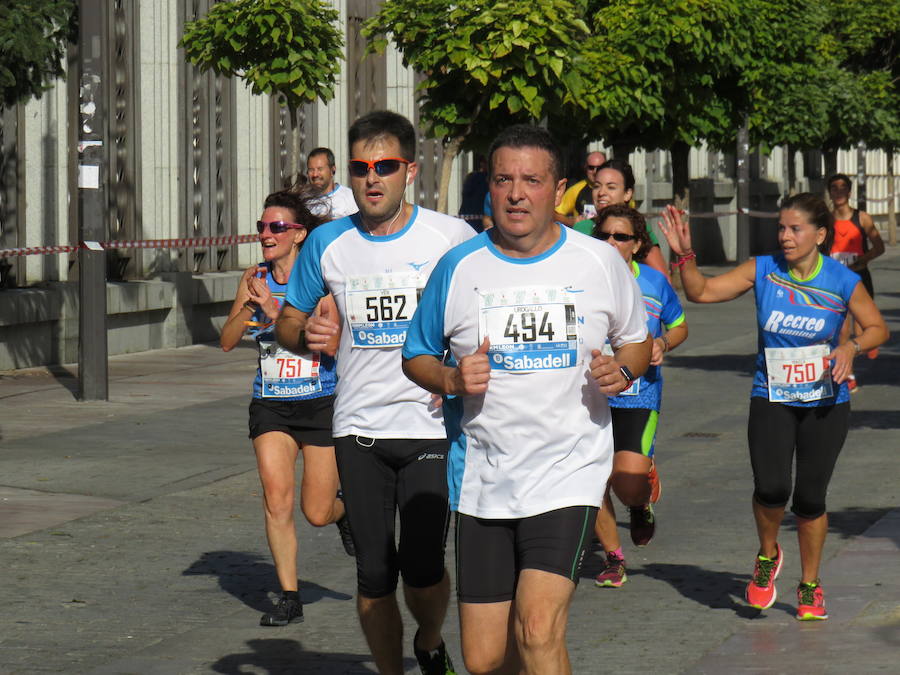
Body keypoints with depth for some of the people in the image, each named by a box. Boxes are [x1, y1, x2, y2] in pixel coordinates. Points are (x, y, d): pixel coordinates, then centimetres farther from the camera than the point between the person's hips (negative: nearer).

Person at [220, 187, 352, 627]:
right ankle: (289, 598, -1)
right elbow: (227, 342, 0)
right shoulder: (256, 278, 2)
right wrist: (247, 309, -18)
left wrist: (277, 312, -27)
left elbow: (330, 343, -20)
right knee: (276, 498, -12)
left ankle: (345, 512, 39)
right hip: (270, 405, 3)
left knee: (317, 514, 2)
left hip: (321, 404, -3)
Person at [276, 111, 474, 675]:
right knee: (374, 574, 2)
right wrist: (305, 335, -7)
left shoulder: (451, 237, -3)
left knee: (423, 568, -8)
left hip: (432, 425, -2)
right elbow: (288, 321, 17)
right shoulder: (327, 243, 5)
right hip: (359, 429, 2)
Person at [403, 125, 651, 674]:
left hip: (568, 477, -2)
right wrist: (453, 379, -9)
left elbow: (638, 340, 16)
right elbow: (416, 356, 13)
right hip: (482, 481, 2)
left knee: (538, 631, -21)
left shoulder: (600, 262, 1)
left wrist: (623, 371, -7)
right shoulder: (459, 267, 2)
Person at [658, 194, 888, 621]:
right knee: (771, 489, -17)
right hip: (771, 399, 0)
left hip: (826, 403, 0)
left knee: (810, 498, 3)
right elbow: (701, 292, -2)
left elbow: (878, 328, 6)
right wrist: (684, 254, -18)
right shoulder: (763, 271, -4)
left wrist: (851, 347, -14)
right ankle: (767, 556, 14)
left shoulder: (843, 282, -6)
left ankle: (810, 586, 23)